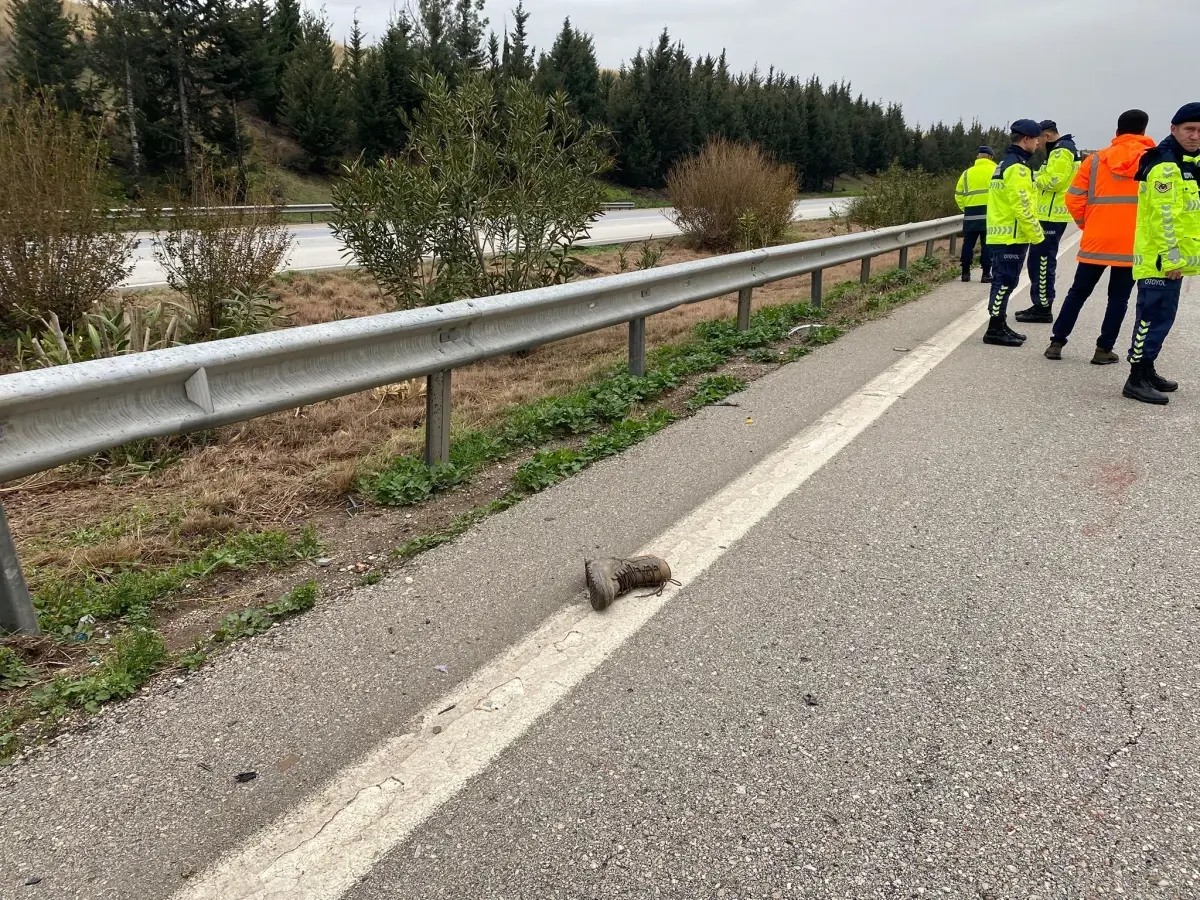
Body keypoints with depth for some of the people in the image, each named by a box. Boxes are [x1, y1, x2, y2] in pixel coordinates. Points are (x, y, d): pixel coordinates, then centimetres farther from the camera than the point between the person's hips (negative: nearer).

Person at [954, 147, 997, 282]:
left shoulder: (967, 173, 12)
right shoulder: (996, 171, 4)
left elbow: (959, 195, 8)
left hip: (971, 214, 2)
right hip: (990, 213, -2)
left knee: (968, 244, 9)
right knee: (987, 244, 1)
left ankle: (965, 272, 10)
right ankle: (986, 273, 1)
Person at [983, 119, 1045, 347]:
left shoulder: (1005, 164, 18)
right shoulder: (1017, 167, -14)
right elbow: (1021, 204, -19)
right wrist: (1036, 233, -12)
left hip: (1001, 234, 10)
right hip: (1012, 236, -10)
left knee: (1003, 282, 13)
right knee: (1005, 282, -8)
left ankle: (999, 326, 19)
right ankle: (995, 330, -6)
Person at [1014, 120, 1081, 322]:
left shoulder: (1061, 151, -13)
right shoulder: (1063, 149, 21)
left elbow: (1054, 181, -22)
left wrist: (1035, 177, -7)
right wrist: (1039, 176, 7)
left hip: (1051, 216, -11)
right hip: (1052, 214, 11)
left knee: (1041, 262, -9)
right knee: (1043, 261, 15)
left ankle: (1043, 309, -6)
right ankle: (1041, 306, 21)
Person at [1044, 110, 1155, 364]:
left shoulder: (1096, 160, 4)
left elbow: (1073, 198, 1)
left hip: (1096, 241, 2)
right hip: (1132, 243, -1)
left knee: (1078, 292, 12)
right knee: (1118, 298, 7)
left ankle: (1056, 343, 11)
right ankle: (1103, 350, 7)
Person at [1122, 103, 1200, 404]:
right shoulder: (1165, 165, -15)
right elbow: (1164, 216, -20)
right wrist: (1171, 258, -21)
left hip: (1173, 257, 10)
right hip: (1161, 259, -10)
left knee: (1161, 316, 15)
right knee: (1154, 317, -9)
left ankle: (1146, 370, 24)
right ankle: (1136, 380, -5)